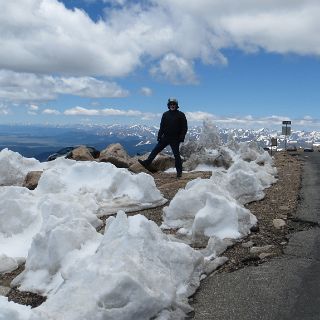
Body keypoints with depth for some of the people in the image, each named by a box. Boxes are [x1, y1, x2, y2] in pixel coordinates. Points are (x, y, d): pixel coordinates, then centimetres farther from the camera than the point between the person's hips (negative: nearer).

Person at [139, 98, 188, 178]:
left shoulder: (181, 115, -3)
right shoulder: (165, 114, 8)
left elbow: (184, 128, -4)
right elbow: (162, 126, 12)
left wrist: (181, 137, -14)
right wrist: (159, 136, 3)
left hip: (175, 139, -4)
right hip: (165, 137, 4)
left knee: (176, 155, 2)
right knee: (155, 150, 1)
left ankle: (179, 172, 12)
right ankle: (146, 163, 6)